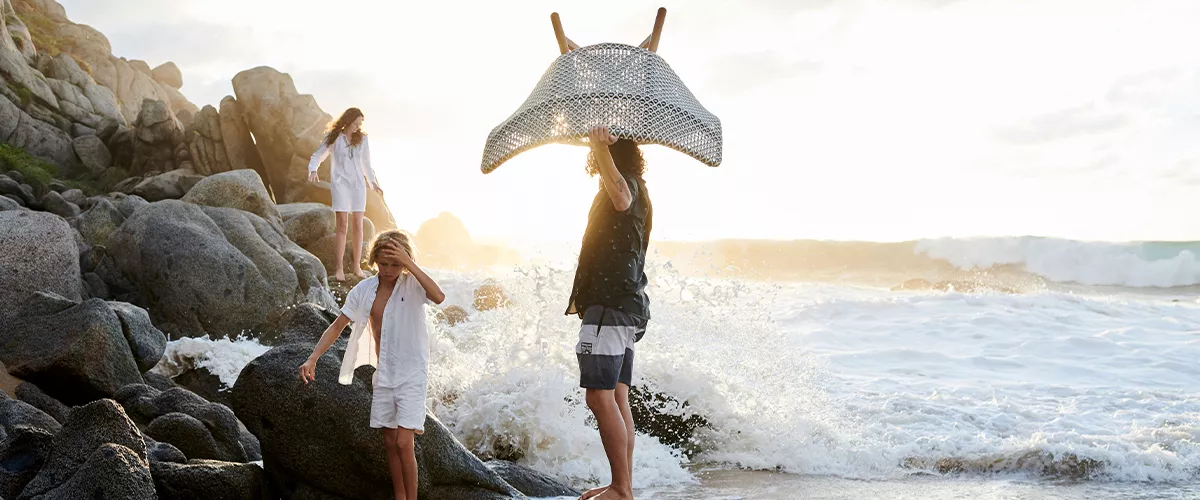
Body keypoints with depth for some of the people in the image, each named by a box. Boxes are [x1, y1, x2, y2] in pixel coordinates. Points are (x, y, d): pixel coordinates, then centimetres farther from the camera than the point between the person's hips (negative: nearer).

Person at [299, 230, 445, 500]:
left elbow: (438, 297, -32)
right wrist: (313, 359, -4)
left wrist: (410, 264, -33)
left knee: (404, 443, -11)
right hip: (384, 375, 5)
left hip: (412, 374, -5)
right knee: (390, 442, 10)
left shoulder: (413, 284, -10)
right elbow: (337, 326, 5)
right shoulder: (363, 290, 1)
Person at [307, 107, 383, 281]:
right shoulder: (333, 138, 2)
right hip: (340, 183, -3)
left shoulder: (362, 139, 11)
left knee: (358, 226, 1)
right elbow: (317, 156, 7)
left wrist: (373, 182, 13)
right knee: (342, 226, -10)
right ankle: (339, 269, -8)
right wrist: (313, 170, -12)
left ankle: (357, 267, 7)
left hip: (358, 184, 3)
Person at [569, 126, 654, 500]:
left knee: (600, 396, -13)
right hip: (627, 303, 11)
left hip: (610, 304, -11)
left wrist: (600, 145, -36)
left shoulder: (625, 183, -12)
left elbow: (621, 199, -36)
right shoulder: (636, 190, 20)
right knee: (617, 397, 10)